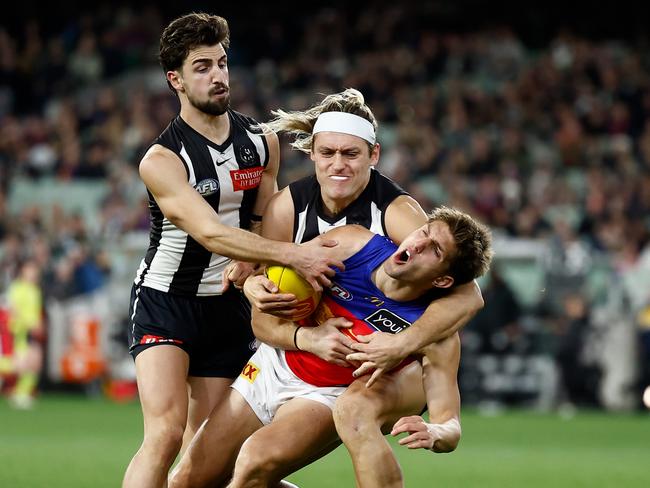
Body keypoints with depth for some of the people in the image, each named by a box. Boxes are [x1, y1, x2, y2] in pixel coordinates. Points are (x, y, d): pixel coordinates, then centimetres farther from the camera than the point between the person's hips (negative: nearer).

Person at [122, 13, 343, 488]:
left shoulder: (262, 141, 2)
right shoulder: (161, 160, -18)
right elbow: (211, 233, -29)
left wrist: (243, 266, -8)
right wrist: (293, 254, -38)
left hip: (228, 303, 5)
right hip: (166, 301, -5)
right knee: (165, 433, -22)